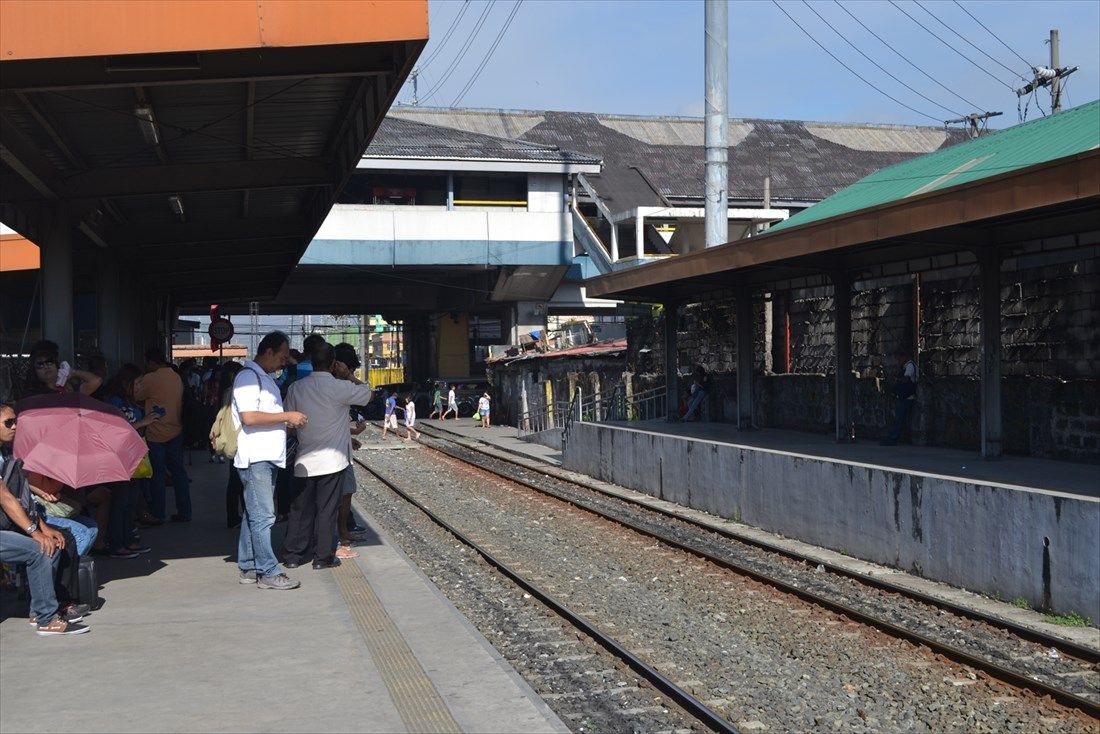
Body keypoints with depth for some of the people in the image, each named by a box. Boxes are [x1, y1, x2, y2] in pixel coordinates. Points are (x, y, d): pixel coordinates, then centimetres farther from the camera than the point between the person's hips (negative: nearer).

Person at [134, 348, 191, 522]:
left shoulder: (150, 379, -14)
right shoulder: (177, 377, 5)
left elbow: (137, 396, -1)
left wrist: (138, 379, 14)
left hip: (156, 435, -6)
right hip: (176, 432, 6)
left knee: (157, 475, 3)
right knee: (178, 472, 10)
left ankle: (158, 514, 9)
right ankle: (184, 512, 13)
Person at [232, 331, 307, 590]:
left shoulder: (265, 378, 20)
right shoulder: (248, 377, -12)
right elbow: (249, 417, -22)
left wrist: (289, 422, 15)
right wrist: (287, 417, -17)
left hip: (267, 457, 10)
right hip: (255, 458, -10)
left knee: (253, 514, 13)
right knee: (263, 516, -8)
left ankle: (248, 568, 19)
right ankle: (268, 572, -6)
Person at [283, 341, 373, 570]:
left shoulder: (296, 388, -2)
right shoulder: (340, 388, -14)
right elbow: (367, 394, 1)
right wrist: (349, 376, 5)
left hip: (305, 462, 3)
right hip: (332, 460, -3)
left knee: (301, 508, 12)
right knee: (327, 509, 5)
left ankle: (293, 555, 17)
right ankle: (323, 557, 10)